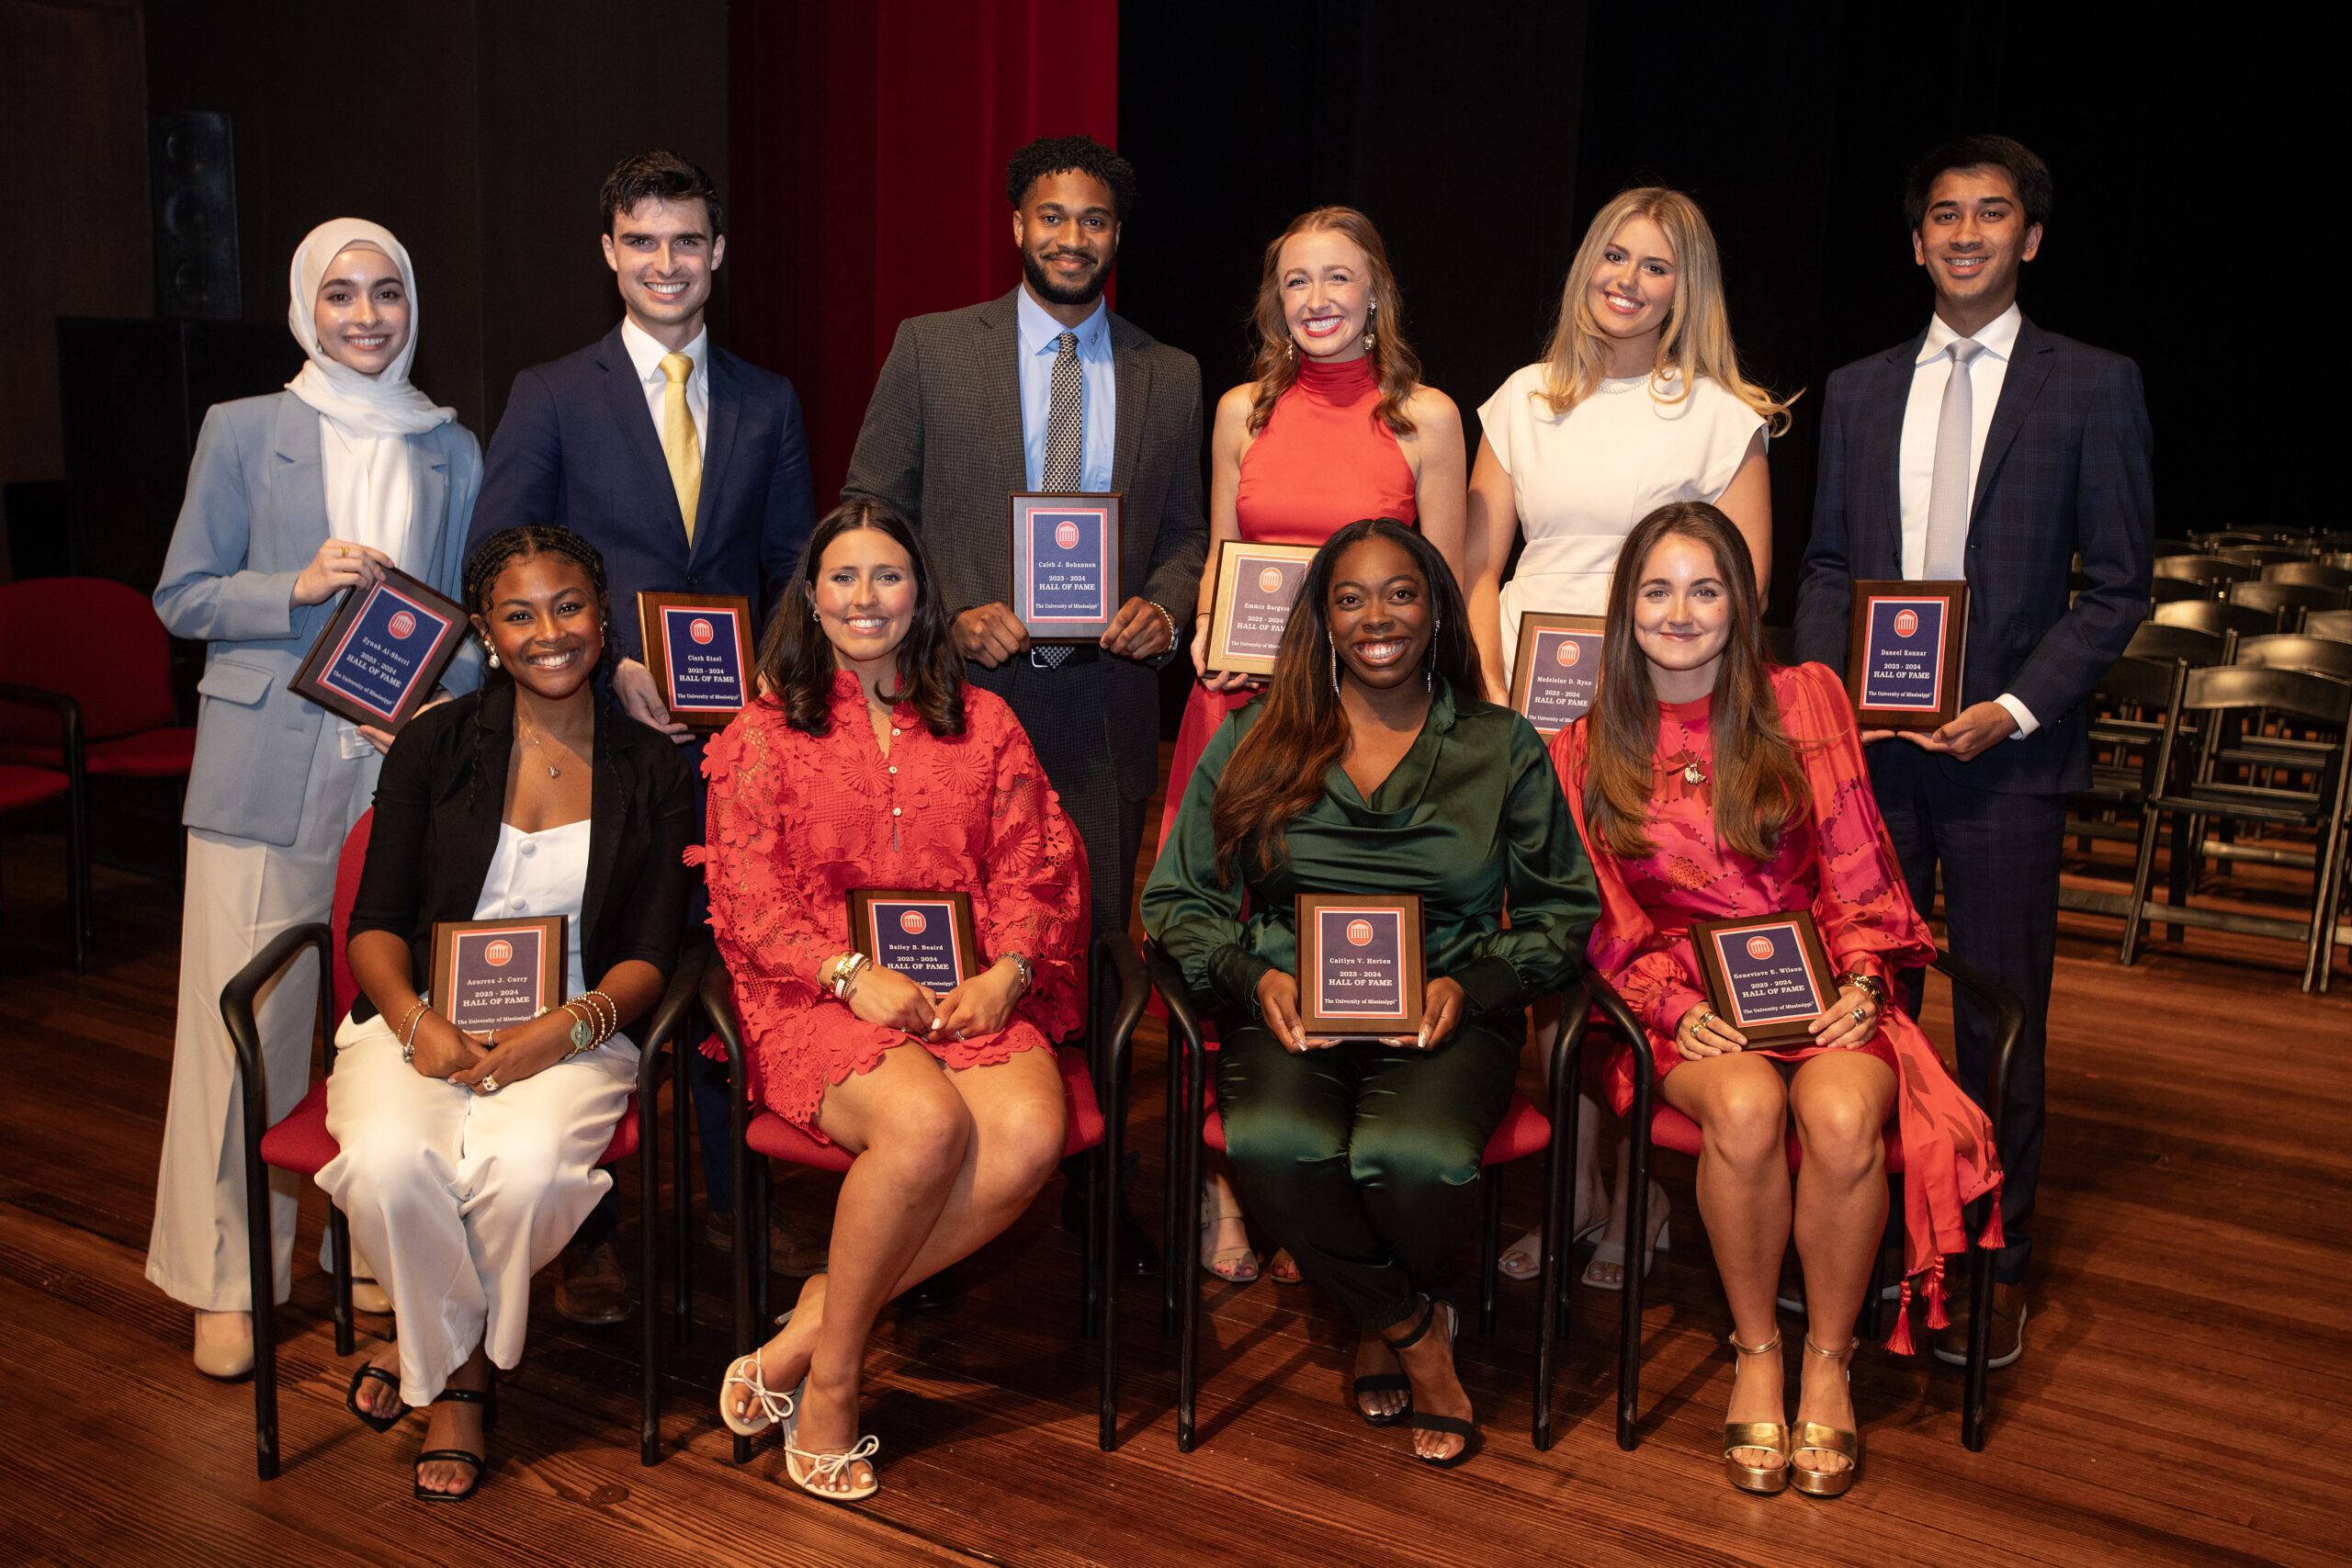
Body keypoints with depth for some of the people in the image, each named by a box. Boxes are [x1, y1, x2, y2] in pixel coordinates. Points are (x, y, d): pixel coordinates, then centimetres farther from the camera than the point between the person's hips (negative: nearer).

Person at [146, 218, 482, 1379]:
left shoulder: (451, 450, 12)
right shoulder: (242, 432, 5)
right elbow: (181, 596, 4)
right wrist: (297, 587, -13)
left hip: (406, 766, 2)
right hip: (267, 770, -2)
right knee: (247, 1019, 0)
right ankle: (226, 1280, 14)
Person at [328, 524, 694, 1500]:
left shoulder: (652, 772, 7)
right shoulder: (435, 745, 7)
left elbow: (650, 954, 3)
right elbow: (376, 923, 4)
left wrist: (566, 1030, -17)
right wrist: (418, 1025, -16)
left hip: (572, 1032, 0)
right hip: (421, 1021, 1)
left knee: (525, 1166, -32)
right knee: (388, 1161, -32)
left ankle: (438, 1353, 1)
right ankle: (455, 1356, 0)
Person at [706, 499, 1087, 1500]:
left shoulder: (982, 723, 18)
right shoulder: (763, 734, 11)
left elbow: (1036, 867, 11)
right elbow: (749, 895, 2)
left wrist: (1007, 972, -9)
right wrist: (854, 975, -15)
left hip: (970, 995, 3)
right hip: (817, 998, -2)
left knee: (1031, 1132, -29)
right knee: (925, 1121, -34)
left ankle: (819, 1316, -16)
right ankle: (831, 1375, -13)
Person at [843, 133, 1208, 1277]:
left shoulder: (1170, 378, 11)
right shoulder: (930, 349, 4)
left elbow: (1186, 532, 16)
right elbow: (868, 516, 4)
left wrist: (1163, 605, -6)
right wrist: (948, 617, -9)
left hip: (1104, 705, 2)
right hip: (964, 690, -1)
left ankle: (1087, 1183, 20)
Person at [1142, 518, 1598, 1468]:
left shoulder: (1504, 749, 11)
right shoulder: (1255, 741, 11)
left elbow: (1562, 909, 12)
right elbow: (1177, 900, 10)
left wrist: (1471, 984, -7)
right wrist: (1255, 979, -9)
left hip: (1446, 1016, 0)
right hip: (1288, 1011, 1)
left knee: (1418, 1157, -34)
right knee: (1275, 1147, -34)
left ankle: (1381, 1320, 4)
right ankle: (1416, 1332, -5)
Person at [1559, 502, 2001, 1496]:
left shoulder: (1804, 703, 7)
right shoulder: (1585, 750, 7)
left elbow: (1855, 873, 7)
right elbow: (1609, 927, 7)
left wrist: (1861, 982, -9)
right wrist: (1673, 1007, -11)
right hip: (1686, 1005, 0)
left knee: (1842, 1115, -32)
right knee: (1745, 1107, -34)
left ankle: (1827, 1363, -10)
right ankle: (1755, 1354, -12)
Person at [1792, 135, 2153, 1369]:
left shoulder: (2093, 387, 2)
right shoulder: (1859, 389, 13)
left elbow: (2117, 584, -1)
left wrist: (2017, 707, -13)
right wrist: (1826, 692, -3)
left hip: (2007, 751, -3)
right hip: (1869, 745, 3)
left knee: (2002, 1019, 4)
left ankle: (1994, 1265, 18)